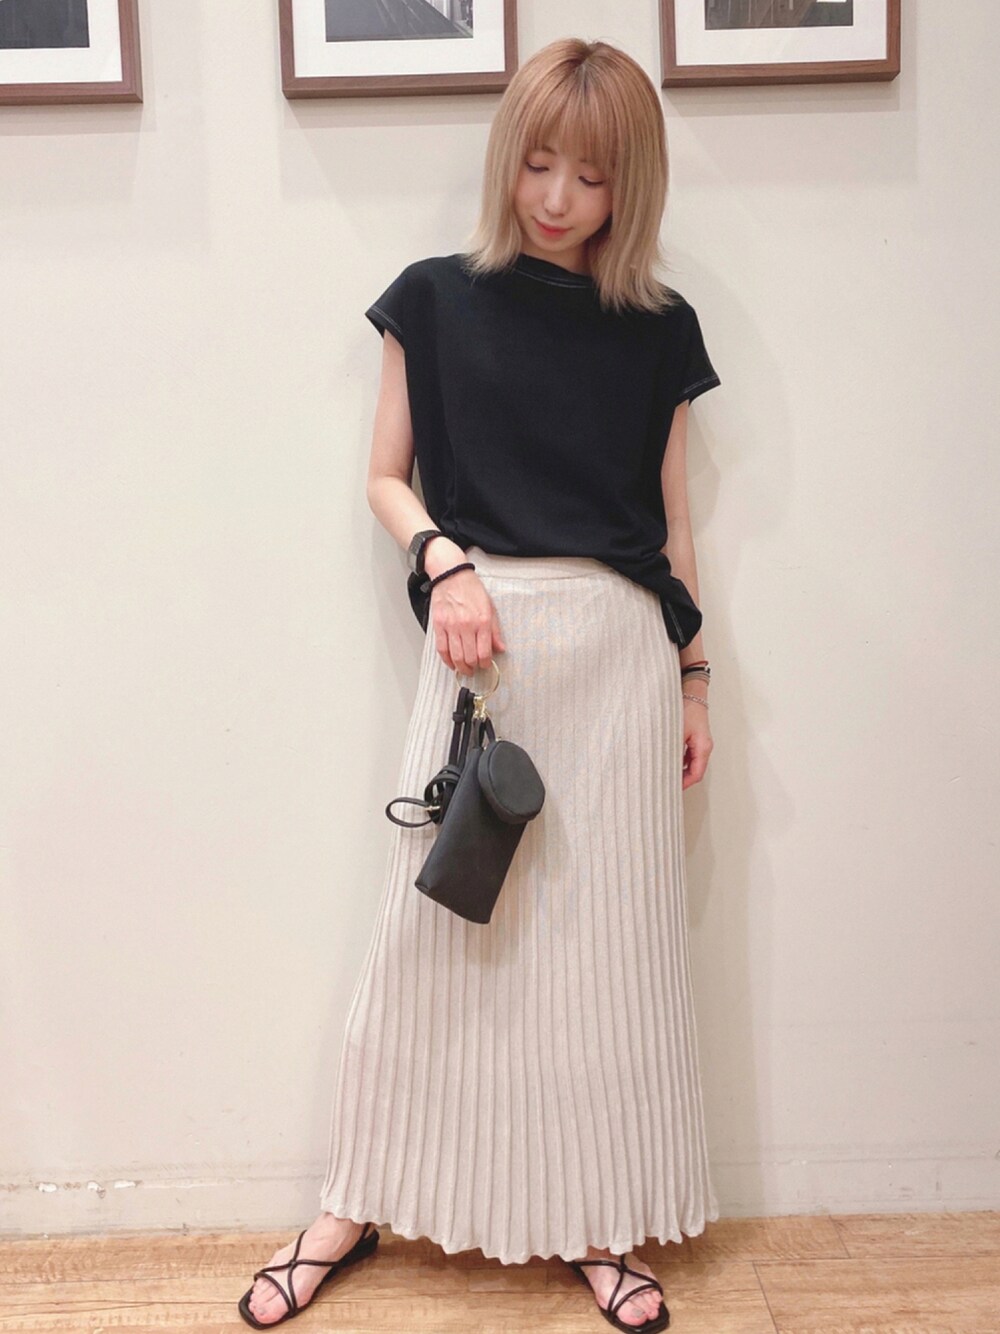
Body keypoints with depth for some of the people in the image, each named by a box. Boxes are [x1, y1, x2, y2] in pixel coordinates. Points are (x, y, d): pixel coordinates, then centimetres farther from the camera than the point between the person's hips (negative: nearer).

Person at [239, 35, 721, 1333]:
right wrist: (445, 562, -11)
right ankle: (354, 1207, 20)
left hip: (619, 645, 2)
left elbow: (671, 517, 12)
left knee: (609, 927, 5)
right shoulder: (435, 299, 5)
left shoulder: (659, 328, 9)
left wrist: (694, 678, 10)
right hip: (483, 635, -1)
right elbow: (387, 478, 8)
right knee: (435, 920, 3)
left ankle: (598, 1220, 21)